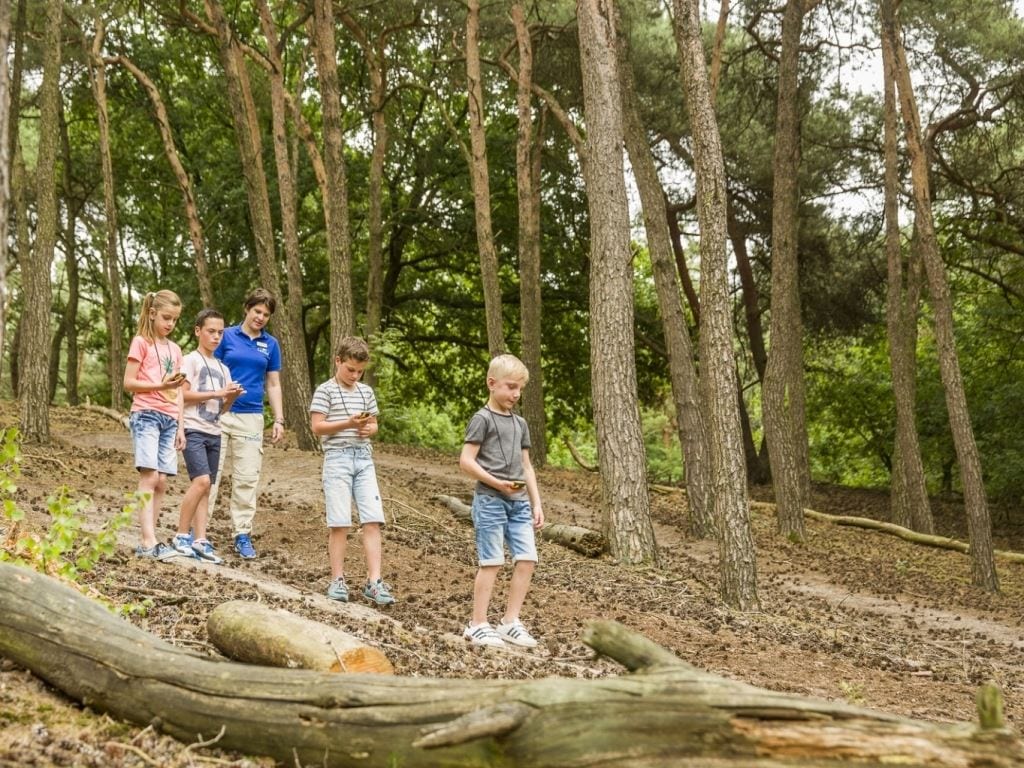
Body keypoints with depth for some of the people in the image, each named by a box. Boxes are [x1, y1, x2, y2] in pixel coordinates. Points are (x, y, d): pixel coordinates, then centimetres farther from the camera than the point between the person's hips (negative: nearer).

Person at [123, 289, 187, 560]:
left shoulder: (175, 349, 18)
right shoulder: (141, 342, 0)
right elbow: (129, 383, -5)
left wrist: (180, 427, 13)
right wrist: (160, 385, -18)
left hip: (169, 419, 6)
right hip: (146, 415, -6)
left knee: (162, 482, 2)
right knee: (149, 476, -15)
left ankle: (147, 542, 5)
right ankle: (149, 541, -20)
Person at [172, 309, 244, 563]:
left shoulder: (222, 368, 18)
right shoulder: (191, 360, -1)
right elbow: (183, 395, -11)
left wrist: (232, 397, -2)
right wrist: (217, 393, -13)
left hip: (214, 433, 7)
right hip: (194, 430, -7)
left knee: (204, 487, 4)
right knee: (202, 480, -19)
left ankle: (200, 540, 3)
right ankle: (182, 535, -9)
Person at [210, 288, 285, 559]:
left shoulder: (271, 344, 9)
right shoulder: (227, 336, 1)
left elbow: (273, 384, 12)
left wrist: (279, 420, 6)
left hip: (251, 417, 2)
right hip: (220, 414, -2)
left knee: (247, 478, 2)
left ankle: (243, 534, 8)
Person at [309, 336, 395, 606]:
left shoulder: (366, 391, 15)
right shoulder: (325, 391, -1)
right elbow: (317, 427, -7)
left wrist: (369, 428, -2)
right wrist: (348, 423, -18)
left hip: (364, 458, 5)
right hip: (337, 457, -5)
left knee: (373, 520, -4)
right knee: (339, 523, -3)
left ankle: (373, 582, -3)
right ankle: (337, 580, 8)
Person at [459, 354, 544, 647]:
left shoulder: (520, 423, 16)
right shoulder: (482, 419, -5)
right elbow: (466, 461, -11)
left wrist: (536, 503, 14)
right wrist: (496, 482, -20)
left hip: (519, 502, 7)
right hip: (491, 499, -6)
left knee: (527, 560, 0)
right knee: (492, 562, -5)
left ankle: (510, 622, 9)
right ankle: (478, 625, 4)